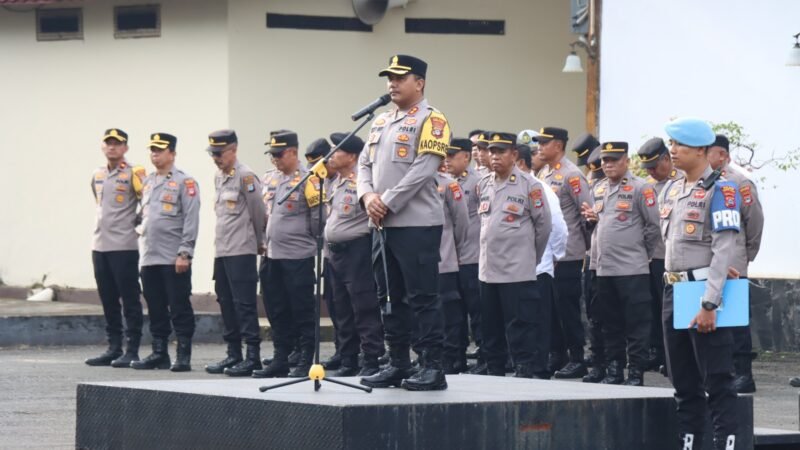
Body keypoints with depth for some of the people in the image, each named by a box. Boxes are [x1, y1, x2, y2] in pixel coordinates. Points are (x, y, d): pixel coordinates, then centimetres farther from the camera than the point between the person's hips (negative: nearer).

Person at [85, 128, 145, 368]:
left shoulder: (134, 173, -7)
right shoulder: (97, 175, 13)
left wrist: (134, 223, -5)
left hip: (124, 247, -7)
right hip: (100, 246, 7)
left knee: (130, 300, -4)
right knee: (108, 301, 10)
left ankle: (132, 351, -2)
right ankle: (113, 349, 16)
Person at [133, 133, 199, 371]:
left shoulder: (184, 182, -5)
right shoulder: (147, 182, 17)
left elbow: (191, 219, -10)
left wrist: (185, 253, -16)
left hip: (174, 260, -7)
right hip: (149, 258, 7)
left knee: (180, 309, -4)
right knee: (156, 310, 10)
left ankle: (183, 357, -1)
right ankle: (159, 354, 17)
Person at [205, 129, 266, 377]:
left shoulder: (245, 176, -11)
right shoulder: (218, 176, 15)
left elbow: (258, 212, -7)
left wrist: (258, 242, 4)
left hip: (241, 252, -8)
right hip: (221, 251, 9)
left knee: (244, 304, -8)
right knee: (226, 303, 12)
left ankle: (253, 356, -7)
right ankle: (233, 354, 18)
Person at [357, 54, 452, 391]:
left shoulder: (430, 121, -7)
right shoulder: (381, 122, 17)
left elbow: (423, 170, -16)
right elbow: (364, 164, 14)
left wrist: (388, 203, -16)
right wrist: (368, 196, -6)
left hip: (417, 225, -8)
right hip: (383, 225, 8)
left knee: (422, 298, -7)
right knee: (392, 298, 11)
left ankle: (433, 368, -4)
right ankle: (397, 365, 17)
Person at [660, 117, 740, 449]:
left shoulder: (719, 190, -11)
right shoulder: (670, 191, 12)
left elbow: (725, 248, -17)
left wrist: (709, 304, -21)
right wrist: (707, 262, 4)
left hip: (702, 289, -8)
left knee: (717, 381, -6)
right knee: (683, 380, 12)